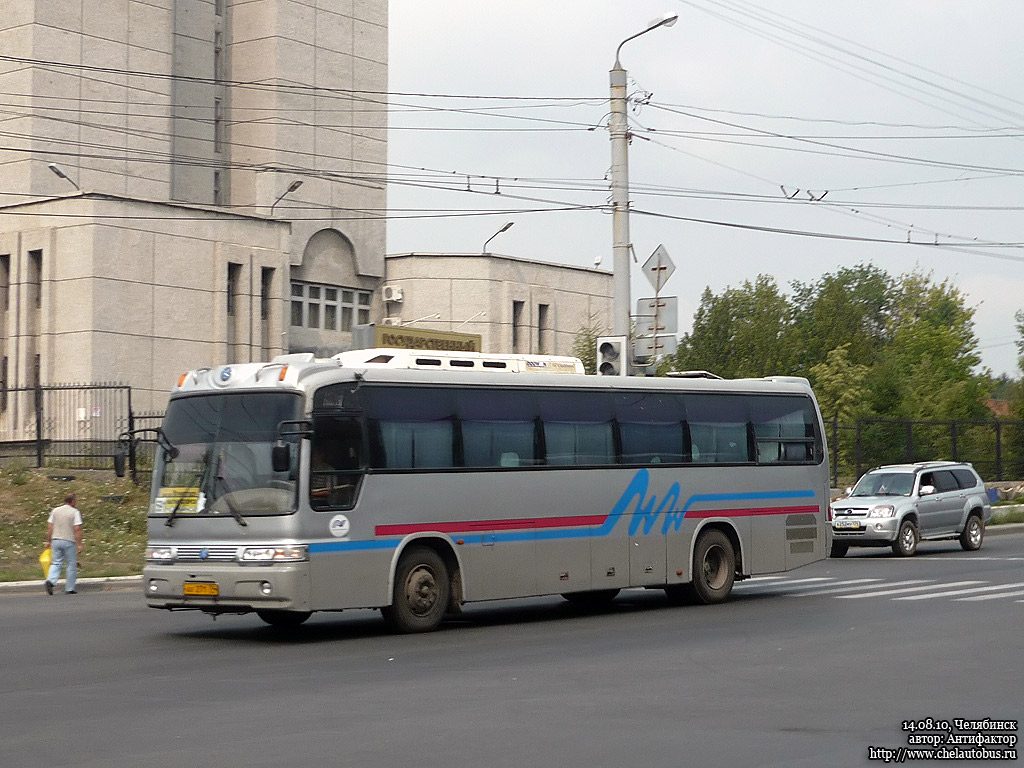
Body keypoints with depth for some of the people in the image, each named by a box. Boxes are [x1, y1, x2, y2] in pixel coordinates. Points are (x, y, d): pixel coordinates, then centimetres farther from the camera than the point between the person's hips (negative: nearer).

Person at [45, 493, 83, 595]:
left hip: (56, 540, 4)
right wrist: (79, 544, -9)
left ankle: (50, 580, -17)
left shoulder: (55, 511, 7)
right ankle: (70, 588, 9)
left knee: (56, 563, 8)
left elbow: (50, 527, 6)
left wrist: (48, 541, 13)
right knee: (71, 565, 7)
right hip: (69, 541, -4)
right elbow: (77, 529, -11)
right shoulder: (75, 512, -5)